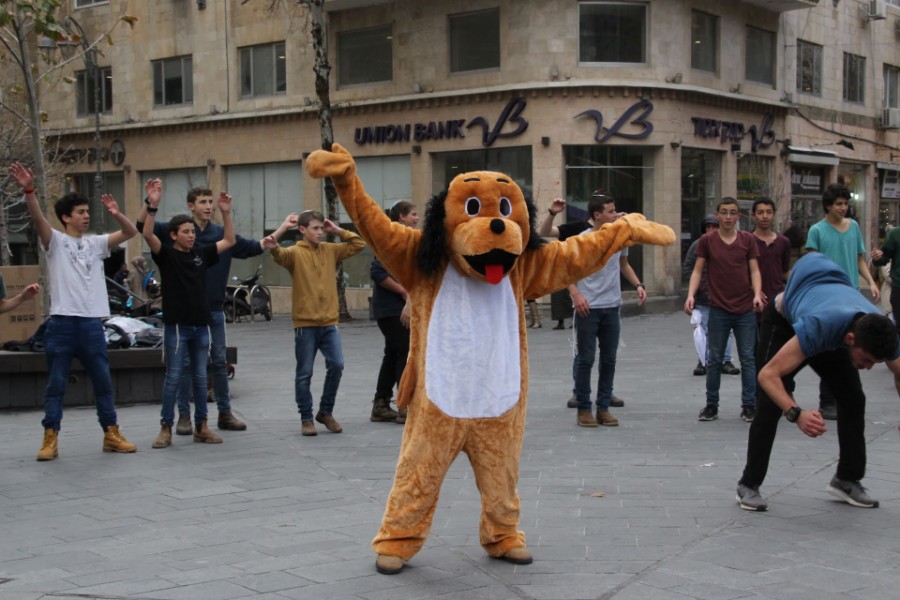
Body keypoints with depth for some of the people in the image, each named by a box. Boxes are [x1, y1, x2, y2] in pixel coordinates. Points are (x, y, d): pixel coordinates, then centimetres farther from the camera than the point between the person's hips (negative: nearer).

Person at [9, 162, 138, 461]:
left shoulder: (96, 243, 13)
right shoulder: (54, 241, 1)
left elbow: (130, 232, 4)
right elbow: (38, 217, -17)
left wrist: (116, 214, -17)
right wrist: (29, 190, -35)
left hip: (92, 323, 4)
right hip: (62, 323, -4)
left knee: (103, 382, 9)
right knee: (56, 385, 2)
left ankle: (111, 434, 18)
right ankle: (50, 439, 7)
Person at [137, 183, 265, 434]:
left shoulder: (222, 234, 5)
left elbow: (252, 248, 6)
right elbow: (142, 225, -10)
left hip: (214, 308, 3)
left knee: (220, 362, 8)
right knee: (186, 363, 2)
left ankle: (225, 414, 18)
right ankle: (184, 416, 11)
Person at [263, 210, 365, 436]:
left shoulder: (330, 250, 10)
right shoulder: (296, 253, -5)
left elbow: (359, 244, 12)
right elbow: (278, 253, -25)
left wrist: (336, 230, 5)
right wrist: (284, 227, -35)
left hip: (329, 322, 4)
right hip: (305, 323, -4)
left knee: (336, 365, -4)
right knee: (304, 373, 3)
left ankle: (325, 412, 14)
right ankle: (306, 418, 15)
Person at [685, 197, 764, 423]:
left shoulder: (748, 239, 4)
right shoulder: (707, 240, 2)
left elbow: (754, 270, 2)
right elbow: (698, 270, 3)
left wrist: (757, 294, -14)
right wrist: (691, 295, -12)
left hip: (746, 310, 1)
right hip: (718, 310, 0)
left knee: (748, 358, 3)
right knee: (714, 359, 6)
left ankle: (749, 405, 11)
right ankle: (711, 405, 14)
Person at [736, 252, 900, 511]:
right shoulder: (818, 326, -49)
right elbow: (767, 374, -48)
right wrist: (796, 414, -62)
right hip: (783, 321, -5)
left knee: (854, 399, -2)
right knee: (769, 405, -14)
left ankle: (847, 479, 12)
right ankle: (748, 486, -4)